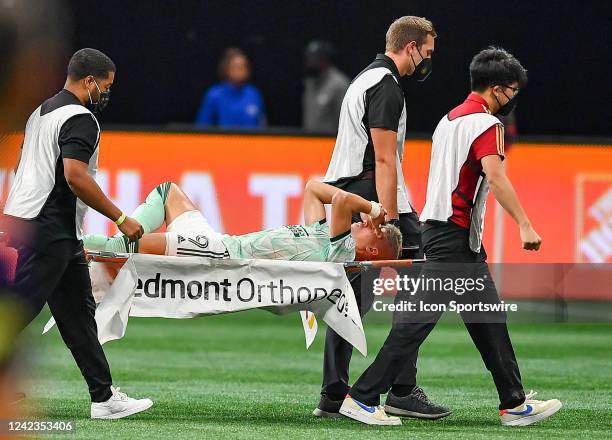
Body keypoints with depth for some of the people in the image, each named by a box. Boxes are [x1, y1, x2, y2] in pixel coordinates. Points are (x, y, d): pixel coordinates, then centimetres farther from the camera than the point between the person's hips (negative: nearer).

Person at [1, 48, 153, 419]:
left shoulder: (41, 112, 18)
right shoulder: (80, 118, -13)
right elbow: (75, 176, -24)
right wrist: (121, 218, -18)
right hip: (51, 231, -10)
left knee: (78, 313, 10)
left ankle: (104, 397, 10)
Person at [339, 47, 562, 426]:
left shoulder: (450, 120, 17)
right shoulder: (486, 124, -12)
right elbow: (495, 176, -25)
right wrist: (525, 225, -28)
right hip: (454, 235, -10)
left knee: (488, 319, 12)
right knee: (420, 317, -10)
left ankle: (515, 404, 15)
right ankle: (363, 398, -10)